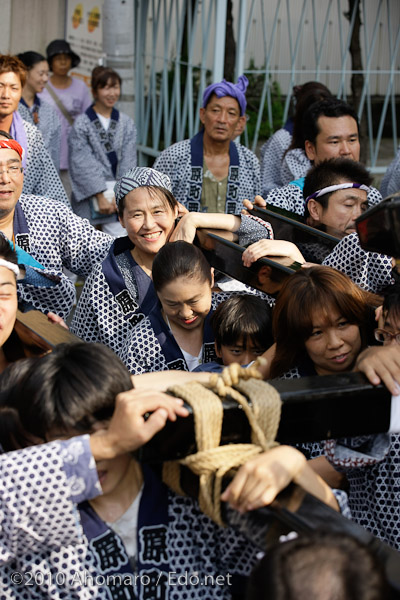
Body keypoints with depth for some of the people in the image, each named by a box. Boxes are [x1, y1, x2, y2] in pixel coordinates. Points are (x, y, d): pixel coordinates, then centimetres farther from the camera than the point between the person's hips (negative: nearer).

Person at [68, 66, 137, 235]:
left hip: (119, 197, 2)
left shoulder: (126, 123, 8)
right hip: (89, 198, -2)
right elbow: (82, 165, -8)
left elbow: (128, 163, 3)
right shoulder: (81, 124, -2)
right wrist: (100, 196, -13)